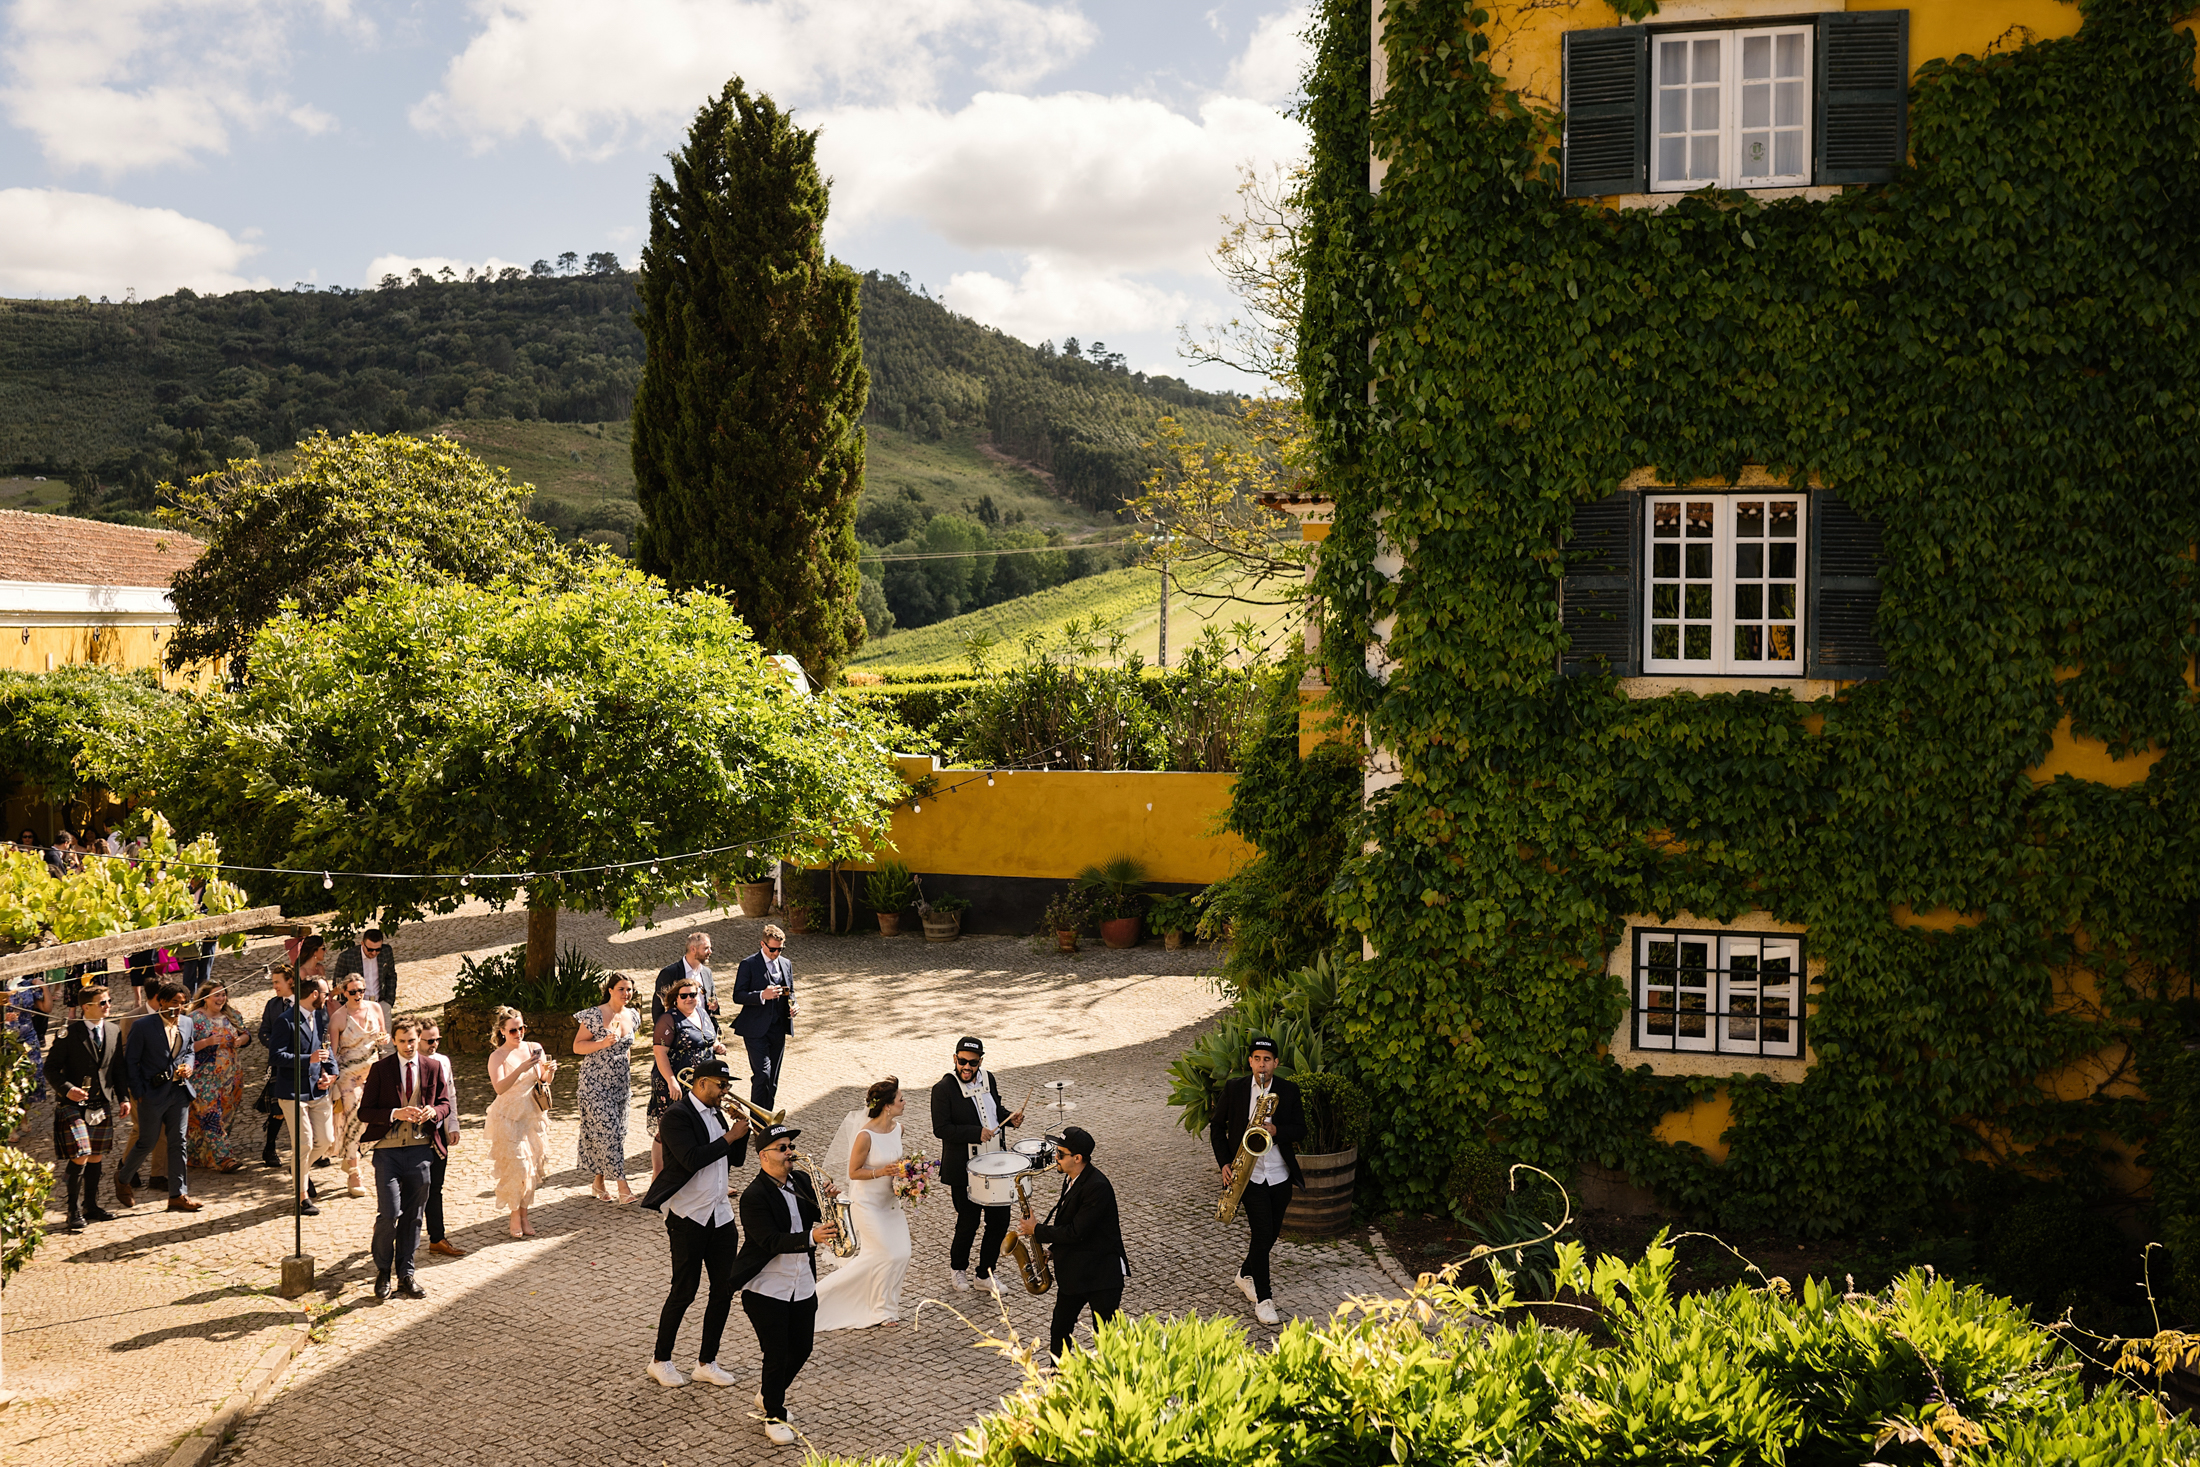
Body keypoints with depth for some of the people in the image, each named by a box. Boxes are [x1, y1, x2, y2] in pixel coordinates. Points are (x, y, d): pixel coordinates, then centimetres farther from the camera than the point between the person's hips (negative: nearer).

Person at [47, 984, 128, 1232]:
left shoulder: (114, 1030, 8)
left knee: (96, 1158, 11)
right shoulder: (70, 1033, -9)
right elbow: (51, 1067, -6)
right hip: (74, 1104, -5)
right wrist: (66, 1089, -21)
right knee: (80, 1158, -12)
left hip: (103, 1105, 5)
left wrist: (124, 1097, 6)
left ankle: (92, 1206, 23)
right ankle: (75, 1212, -3)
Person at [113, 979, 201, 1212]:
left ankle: (178, 1195, 8)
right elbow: (130, 1061, -7)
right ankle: (122, 1178, 32)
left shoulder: (186, 1023, 5)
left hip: (179, 1091, 5)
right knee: (146, 1143, 5)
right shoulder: (143, 1026, -11)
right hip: (153, 1094, -5)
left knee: (178, 1142, 4)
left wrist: (188, 1065, -1)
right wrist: (138, 1093, -10)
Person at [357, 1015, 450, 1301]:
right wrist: (395, 1114, -17)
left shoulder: (432, 1067, 7)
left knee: (412, 1216, 8)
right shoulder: (380, 1069, -1)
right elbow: (365, 1111, -1)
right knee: (389, 1213, -10)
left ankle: (405, 1275, 19)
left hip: (420, 1150, 3)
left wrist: (434, 1112, -8)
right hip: (388, 1149, -3)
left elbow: (445, 1103, 15)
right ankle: (382, 1271, 12)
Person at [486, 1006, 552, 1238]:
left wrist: (549, 1071, -15)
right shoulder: (497, 1056, -11)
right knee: (516, 1167, -7)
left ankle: (524, 1215, 18)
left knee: (531, 1168, 6)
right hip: (507, 1118, -4)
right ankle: (515, 1216, 10)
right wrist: (521, 1068, -37)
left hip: (531, 1116, 4)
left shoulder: (533, 1049, 0)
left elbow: (543, 1081, 8)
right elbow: (499, 1087, -25)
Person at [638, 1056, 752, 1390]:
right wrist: (730, 1136, -19)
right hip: (688, 1218, -8)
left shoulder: (715, 1113, 12)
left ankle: (706, 1362, 19)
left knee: (724, 1291, 7)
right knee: (683, 1293, 0)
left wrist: (741, 1129, -1)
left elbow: (736, 1159, 15)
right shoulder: (677, 1116, -14)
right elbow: (692, 1160, -26)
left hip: (720, 1216, 8)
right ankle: (661, 1362, 16)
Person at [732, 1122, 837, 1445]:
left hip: (803, 1285, 7)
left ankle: (769, 1396, 38)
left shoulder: (802, 1181, 3)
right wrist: (811, 1238, -41)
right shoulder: (754, 1196, -18)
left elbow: (819, 1219, 9)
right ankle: (774, 1417, 17)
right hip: (766, 1289, -7)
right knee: (777, 1355, -2)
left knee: (801, 1349, 13)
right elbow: (772, 1241, -27)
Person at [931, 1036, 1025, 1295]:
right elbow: (941, 1128, -18)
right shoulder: (943, 1089, -15)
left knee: (1000, 1220, 9)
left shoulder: (988, 1079, 3)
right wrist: (976, 1133, -25)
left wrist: (1010, 1118, -2)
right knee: (968, 1222, 7)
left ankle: (985, 1274, 26)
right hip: (965, 1171, -6)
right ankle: (959, 1268, 34)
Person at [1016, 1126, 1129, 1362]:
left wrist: (1037, 1230, -14)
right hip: (1073, 1271, 9)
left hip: (1102, 1272, -9)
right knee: (1060, 1327, 16)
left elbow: (1076, 1232, -25)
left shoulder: (1097, 1187, -25)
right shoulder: (1073, 1179, 5)